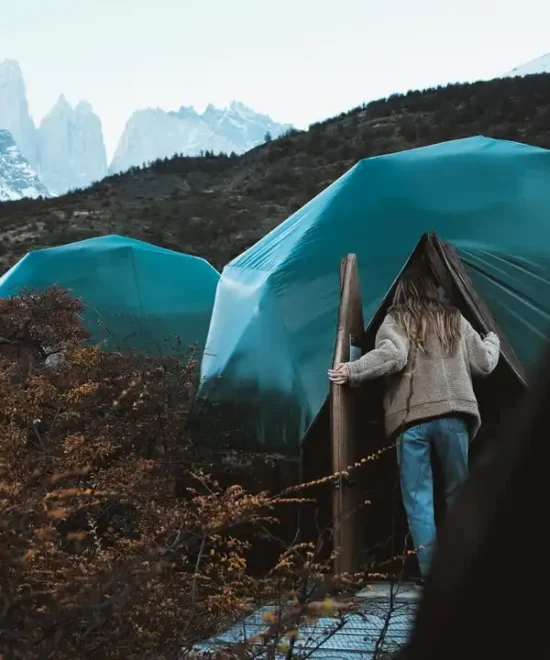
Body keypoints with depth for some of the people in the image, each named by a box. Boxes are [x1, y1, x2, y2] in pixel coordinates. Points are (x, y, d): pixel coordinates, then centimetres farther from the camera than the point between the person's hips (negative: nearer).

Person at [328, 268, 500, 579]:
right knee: (459, 490, 13)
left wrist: (352, 371, -5)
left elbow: (391, 356, -13)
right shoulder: (455, 319, 16)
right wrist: (493, 340, 40)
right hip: (453, 415, 2)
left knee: (418, 496, 2)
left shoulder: (396, 320, 7)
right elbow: (483, 364, 20)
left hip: (411, 419, -2)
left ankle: (430, 571, -3)